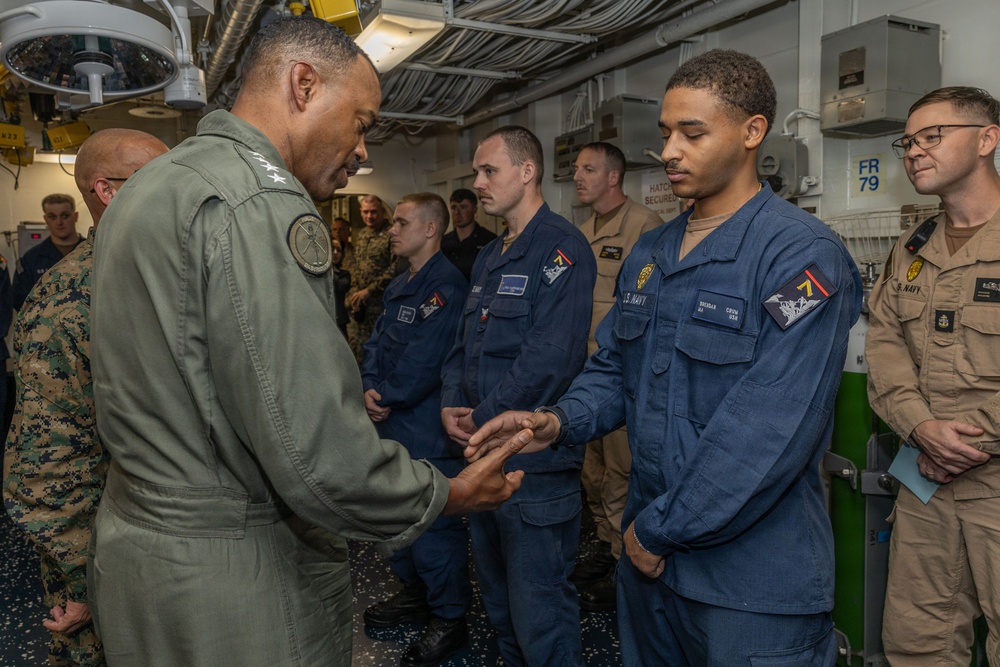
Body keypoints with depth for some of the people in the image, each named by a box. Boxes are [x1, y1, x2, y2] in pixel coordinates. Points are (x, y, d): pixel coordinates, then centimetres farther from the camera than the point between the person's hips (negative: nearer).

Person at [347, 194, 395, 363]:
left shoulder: (391, 235, -11)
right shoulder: (361, 236, 14)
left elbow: (395, 269, -18)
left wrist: (369, 291, -15)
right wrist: (355, 293, 5)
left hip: (380, 303, -7)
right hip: (359, 303, 7)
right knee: (356, 346, 12)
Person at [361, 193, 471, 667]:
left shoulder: (446, 286, -17)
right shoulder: (398, 286, 14)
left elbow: (424, 361, -22)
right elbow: (376, 344, 12)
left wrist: (385, 397, -11)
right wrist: (369, 388, -6)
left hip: (427, 430, -9)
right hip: (392, 423, 10)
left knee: (433, 524, 1)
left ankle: (450, 619, 19)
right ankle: (415, 592, 40)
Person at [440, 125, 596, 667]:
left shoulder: (560, 248, -14)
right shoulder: (489, 257, 15)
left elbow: (550, 357, -23)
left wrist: (485, 420, -16)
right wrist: (451, 405, 0)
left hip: (535, 458, -9)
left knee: (538, 606, 2)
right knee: (496, 590, 23)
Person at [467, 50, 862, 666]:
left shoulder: (802, 255, -17)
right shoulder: (648, 254, 8)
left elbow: (774, 428, -23)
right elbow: (614, 369, 12)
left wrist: (662, 528, -16)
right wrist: (559, 421, -9)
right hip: (649, 552, 7)